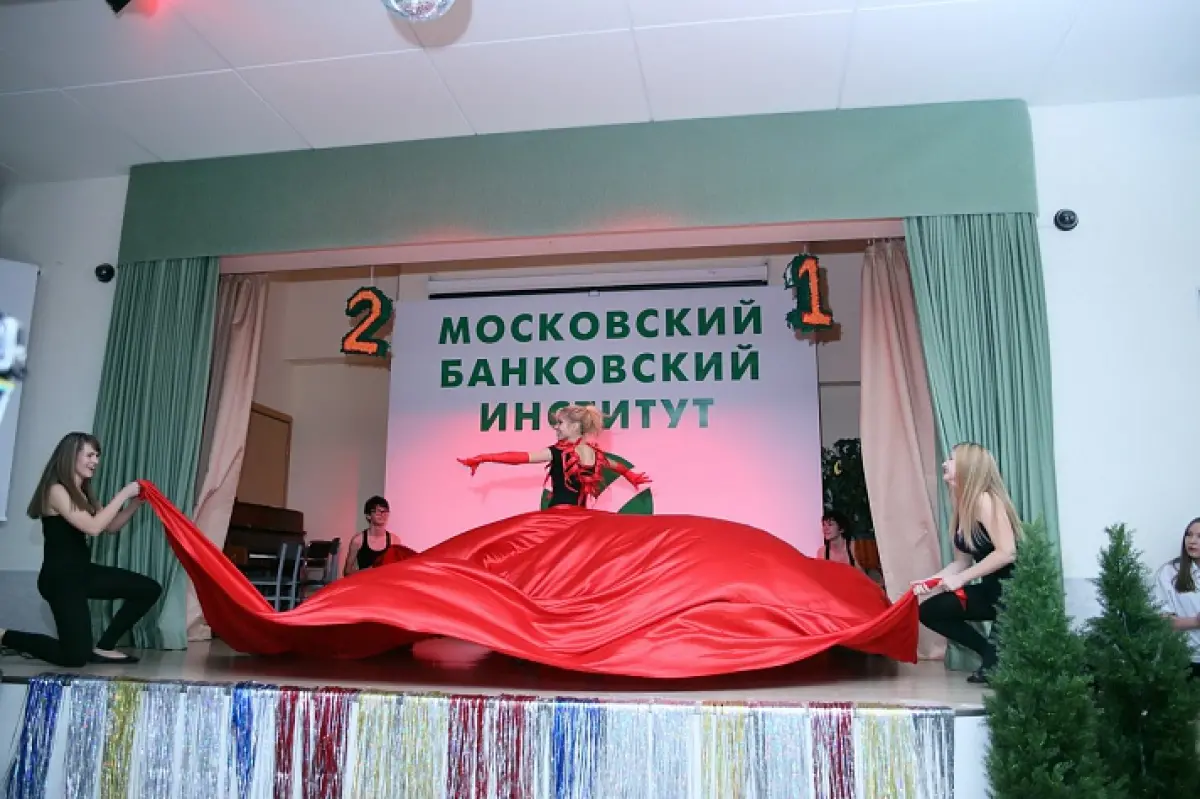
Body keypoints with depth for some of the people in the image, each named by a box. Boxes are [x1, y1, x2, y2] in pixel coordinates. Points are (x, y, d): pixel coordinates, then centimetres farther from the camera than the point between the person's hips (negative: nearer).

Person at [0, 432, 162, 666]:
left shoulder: (82, 493, 13)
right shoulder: (56, 491, -15)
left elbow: (111, 526, 15)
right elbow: (93, 527, -24)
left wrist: (135, 502, 0)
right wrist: (123, 494, -19)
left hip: (82, 571, 9)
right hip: (60, 577, -9)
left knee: (149, 589, -1)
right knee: (75, 656, -10)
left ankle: (103, 647, 8)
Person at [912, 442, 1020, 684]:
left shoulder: (985, 500, -18)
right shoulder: (961, 507, 8)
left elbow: (1007, 552, -26)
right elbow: (962, 561, 10)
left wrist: (960, 579, -22)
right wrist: (931, 581, -4)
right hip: (991, 589, 9)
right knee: (929, 610, 3)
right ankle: (990, 653, 7)